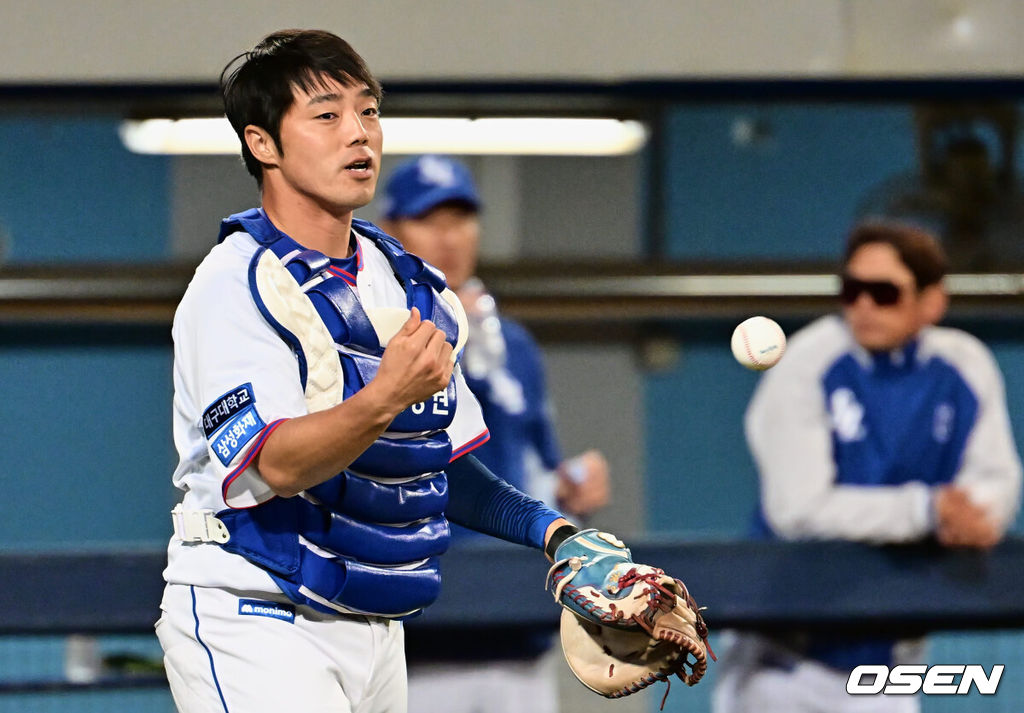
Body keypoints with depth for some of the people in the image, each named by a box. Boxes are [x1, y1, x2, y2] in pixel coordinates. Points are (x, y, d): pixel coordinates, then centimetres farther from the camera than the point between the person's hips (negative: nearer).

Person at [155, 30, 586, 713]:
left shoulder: (413, 286, 11)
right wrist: (385, 398, -38)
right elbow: (277, 464, -24)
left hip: (376, 628, 7)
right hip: (251, 623, -7)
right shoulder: (236, 282, -12)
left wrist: (550, 529, 4)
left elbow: (443, 463, 18)